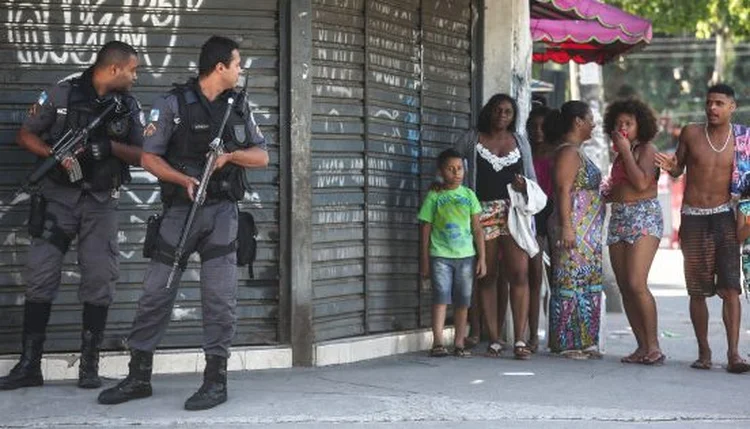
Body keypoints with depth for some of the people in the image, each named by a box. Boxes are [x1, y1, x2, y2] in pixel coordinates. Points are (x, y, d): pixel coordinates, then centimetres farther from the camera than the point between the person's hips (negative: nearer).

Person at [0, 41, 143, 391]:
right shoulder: (63, 93, -3)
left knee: (100, 280, -1)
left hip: (101, 201, 2)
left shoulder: (128, 105, 5)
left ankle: (89, 366, 8)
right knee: (40, 277, -4)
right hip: (59, 194, -2)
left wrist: (110, 146, -13)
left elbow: (139, 155, 5)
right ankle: (29, 365, 2)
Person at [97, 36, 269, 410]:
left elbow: (261, 156, 11)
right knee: (156, 292, 0)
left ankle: (215, 379, 2)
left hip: (222, 212, 2)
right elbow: (149, 157, -5)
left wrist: (230, 155, -9)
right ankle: (139, 377, 9)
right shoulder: (173, 104, -3)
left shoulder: (238, 106, 10)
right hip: (180, 210, -2)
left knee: (220, 296, -4)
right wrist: (184, 180, -20)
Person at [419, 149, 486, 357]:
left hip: (466, 256, 3)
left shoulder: (468, 195, 8)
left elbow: (477, 229, 8)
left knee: (463, 300, 4)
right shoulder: (434, 197, 2)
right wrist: (425, 261, 1)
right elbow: (426, 230, 4)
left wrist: (481, 258, 4)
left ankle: (459, 342, 11)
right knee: (441, 296, -12)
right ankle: (438, 342, -14)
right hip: (440, 256, -3)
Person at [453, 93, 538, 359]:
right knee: (487, 277, 1)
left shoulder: (520, 142, 16)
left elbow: (532, 177, 19)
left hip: (513, 212, 1)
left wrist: (525, 186, -2)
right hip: (483, 213, -1)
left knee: (519, 274, -12)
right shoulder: (472, 140, 10)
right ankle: (494, 340, 6)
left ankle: (519, 340, -14)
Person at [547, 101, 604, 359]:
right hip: (574, 229, -10)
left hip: (587, 231, 11)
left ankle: (583, 342, 13)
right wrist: (567, 227, -24)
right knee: (571, 282, -8)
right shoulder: (568, 152, -11)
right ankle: (567, 343, -7)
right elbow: (563, 190, -19)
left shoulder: (576, 152, 20)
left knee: (587, 284, 10)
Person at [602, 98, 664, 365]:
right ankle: (642, 346, 7)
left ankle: (653, 346, -14)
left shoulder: (647, 149, -4)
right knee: (624, 288, 3)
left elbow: (641, 183, -19)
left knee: (636, 284, -18)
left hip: (644, 217, -8)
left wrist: (625, 151, -13)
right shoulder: (620, 154, 19)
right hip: (619, 219, 8)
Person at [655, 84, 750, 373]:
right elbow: (679, 170, 12)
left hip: (725, 216, -1)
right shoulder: (691, 134, 1)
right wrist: (670, 167, -10)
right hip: (693, 219, 1)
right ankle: (704, 352, 16)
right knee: (697, 291, 6)